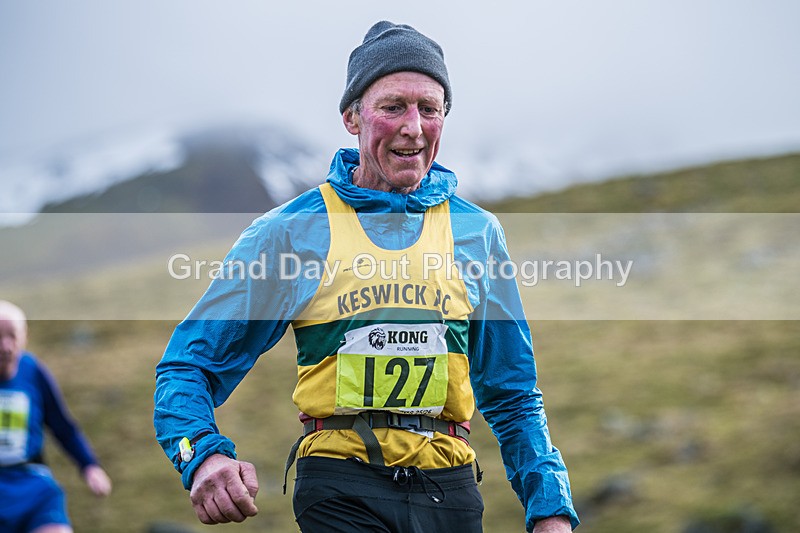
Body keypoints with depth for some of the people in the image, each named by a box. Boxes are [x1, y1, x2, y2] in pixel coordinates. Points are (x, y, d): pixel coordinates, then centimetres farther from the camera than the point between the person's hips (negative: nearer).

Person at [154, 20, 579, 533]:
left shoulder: (477, 233, 9)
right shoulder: (291, 231, 0)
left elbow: (513, 396, 16)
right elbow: (189, 366, 0)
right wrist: (203, 454, -20)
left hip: (450, 490, 3)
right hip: (342, 489, -3)